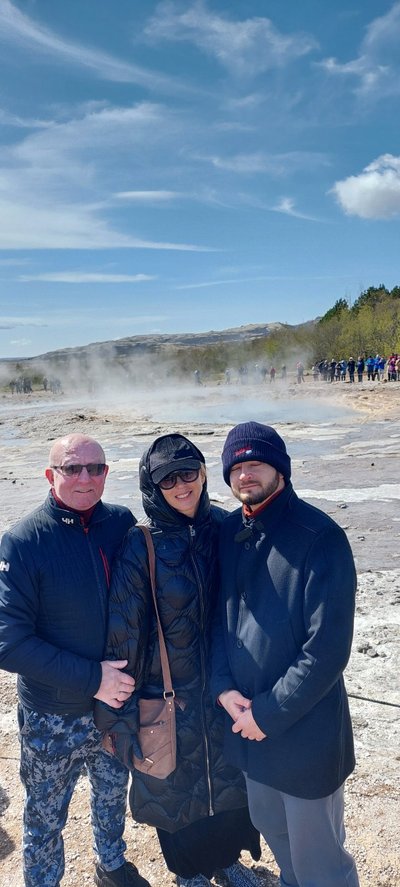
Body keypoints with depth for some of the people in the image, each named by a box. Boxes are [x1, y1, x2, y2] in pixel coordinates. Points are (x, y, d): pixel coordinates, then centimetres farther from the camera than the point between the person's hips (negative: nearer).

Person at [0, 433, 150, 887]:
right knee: (45, 818, 18)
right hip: (53, 718, -4)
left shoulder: (122, 523, -10)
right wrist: (91, 678, -22)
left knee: (112, 794, 27)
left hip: (118, 703, 4)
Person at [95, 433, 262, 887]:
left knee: (230, 777, 23)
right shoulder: (141, 547, -20)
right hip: (168, 697, -3)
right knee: (176, 785, 19)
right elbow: (123, 633, -15)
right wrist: (118, 715, -9)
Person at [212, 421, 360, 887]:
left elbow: (327, 649, -21)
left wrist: (268, 712, -16)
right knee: (271, 828, 26)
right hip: (246, 719, 6)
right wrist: (224, 688, -5)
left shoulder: (319, 537, -20)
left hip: (303, 725, -6)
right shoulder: (230, 531, 0)